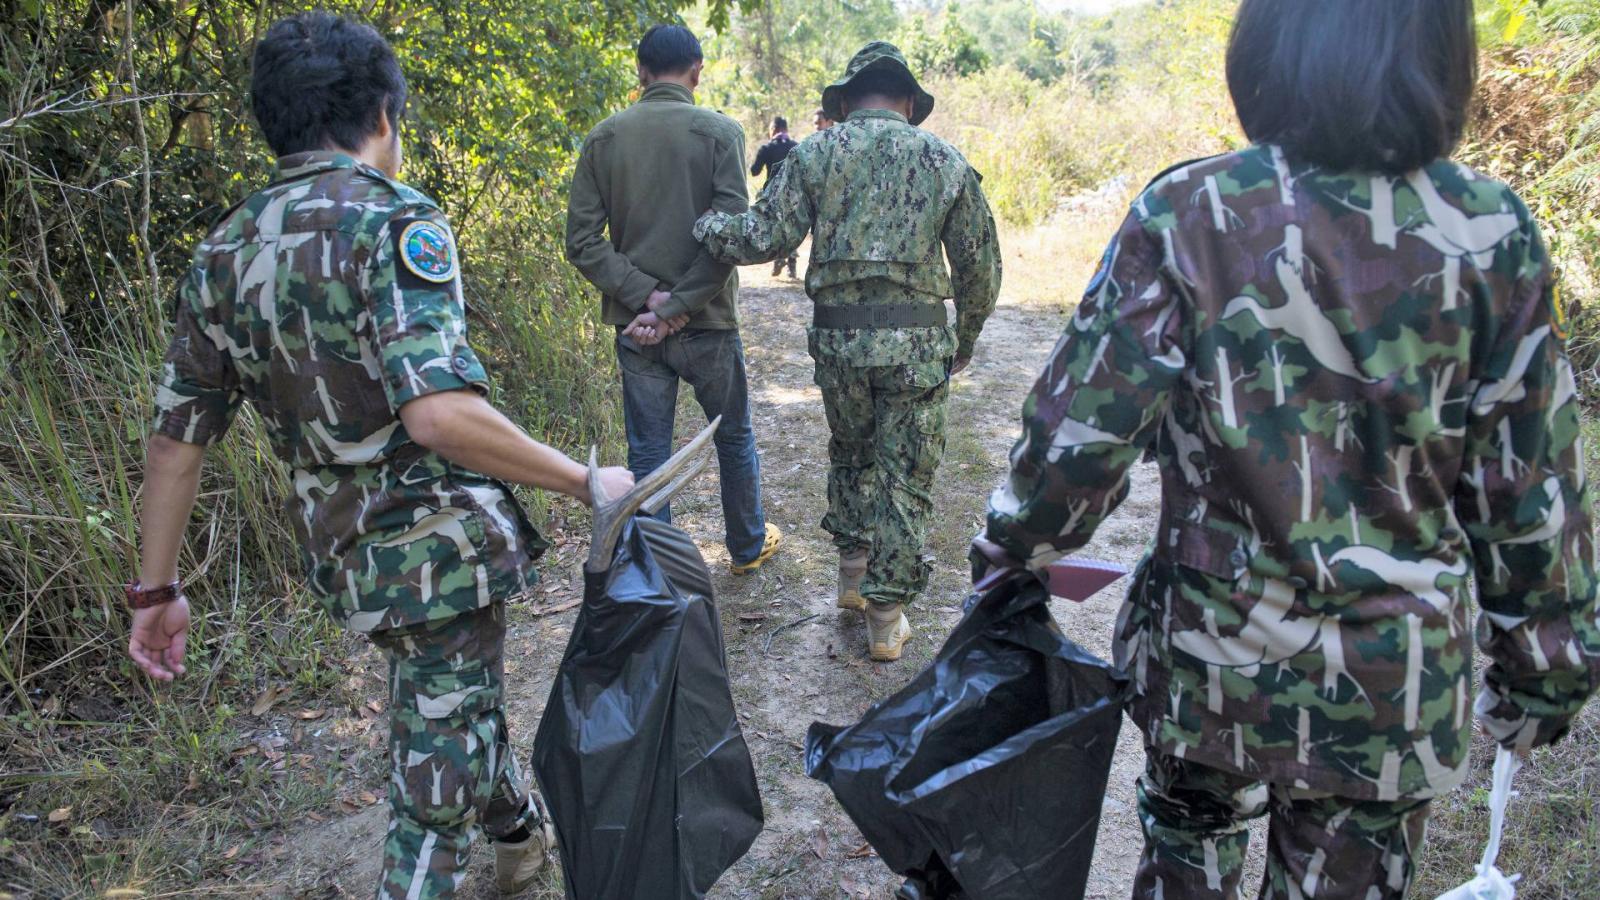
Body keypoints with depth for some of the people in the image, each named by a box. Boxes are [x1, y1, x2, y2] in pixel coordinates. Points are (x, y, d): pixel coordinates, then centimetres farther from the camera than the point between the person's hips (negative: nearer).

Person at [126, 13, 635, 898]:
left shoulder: (222, 254, 5)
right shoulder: (393, 220, -18)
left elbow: (175, 437, 7)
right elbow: (439, 412, -30)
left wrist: (156, 591, 15)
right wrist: (585, 483, -20)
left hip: (340, 551, 8)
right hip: (440, 542, -8)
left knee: (461, 698, 31)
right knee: (438, 770, 7)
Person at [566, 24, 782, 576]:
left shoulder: (604, 137, 1)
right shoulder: (719, 131, -7)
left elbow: (583, 241, -5)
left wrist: (645, 296, -9)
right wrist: (674, 308, -14)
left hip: (635, 324, 2)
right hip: (707, 323, -1)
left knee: (647, 453, 8)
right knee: (734, 437, 18)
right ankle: (748, 546, 35)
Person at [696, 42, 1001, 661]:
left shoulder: (815, 153, 3)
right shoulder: (944, 159, 6)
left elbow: (766, 238, -6)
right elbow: (981, 266, 6)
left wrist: (703, 225, 11)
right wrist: (965, 340, 20)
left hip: (839, 338, 1)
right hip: (918, 342, -1)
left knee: (850, 454, 24)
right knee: (905, 478, 7)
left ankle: (853, 572, 35)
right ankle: (886, 617, 12)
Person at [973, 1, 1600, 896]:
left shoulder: (1188, 215, -15)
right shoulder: (1494, 234, -10)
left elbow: (1084, 427, -13)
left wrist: (1009, 552, 4)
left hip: (1211, 658, -1)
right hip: (1398, 687, 1)